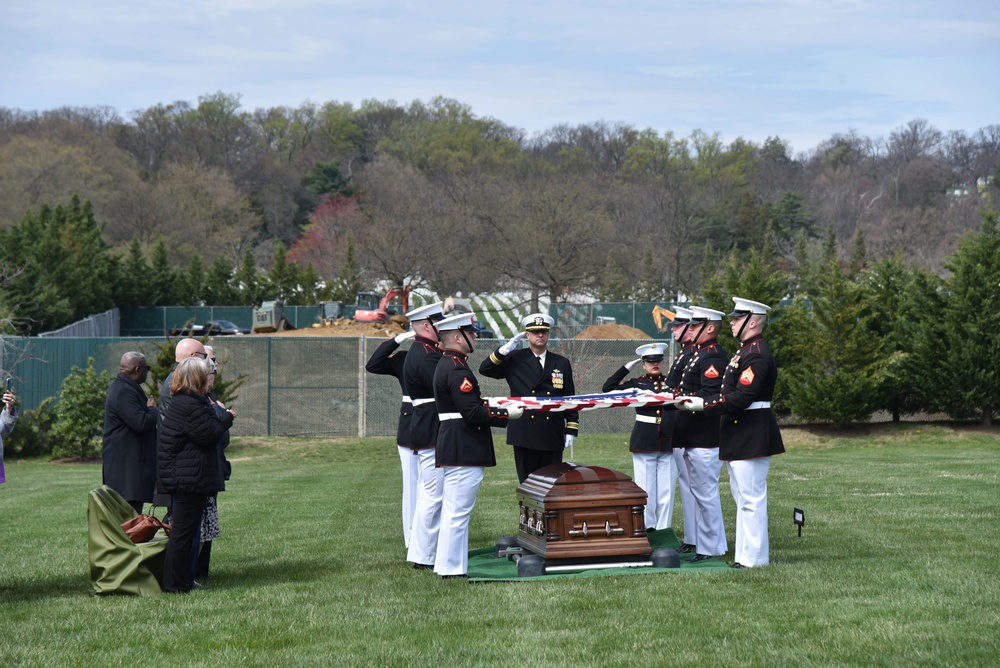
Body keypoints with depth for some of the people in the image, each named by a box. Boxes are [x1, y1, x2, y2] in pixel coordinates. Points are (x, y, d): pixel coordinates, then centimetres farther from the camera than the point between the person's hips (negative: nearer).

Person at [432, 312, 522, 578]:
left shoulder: (446, 364, 16)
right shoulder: (458, 370, -18)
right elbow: (473, 413, -22)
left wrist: (490, 404, 13)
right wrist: (507, 414, -13)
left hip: (452, 448, 11)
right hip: (463, 453, -11)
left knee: (453, 512, 16)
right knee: (458, 512, -6)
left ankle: (447, 566, 22)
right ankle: (452, 570, -3)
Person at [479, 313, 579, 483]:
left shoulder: (562, 363, 9)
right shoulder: (515, 360, 4)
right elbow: (485, 369, -1)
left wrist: (571, 430, 3)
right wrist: (504, 350, -11)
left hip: (553, 437, 1)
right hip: (524, 435, -1)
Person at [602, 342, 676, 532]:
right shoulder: (636, 384, 5)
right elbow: (608, 388, -4)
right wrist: (627, 367, -1)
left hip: (668, 444, 2)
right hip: (643, 444, -1)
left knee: (666, 492, 3)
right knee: (645, 491, 2)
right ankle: (647, 530, 10)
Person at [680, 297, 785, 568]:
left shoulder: (757, 355, -17)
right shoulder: (746, 351, 17)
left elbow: (741, 398, -24)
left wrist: (704, 405, -21)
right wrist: (696, 399, 8)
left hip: (751, 436, -11)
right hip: (740, 435, 11)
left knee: (751, 498, -6)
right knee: (745, 497, 14)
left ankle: (753, 558, -2)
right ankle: (746, 554, 21)